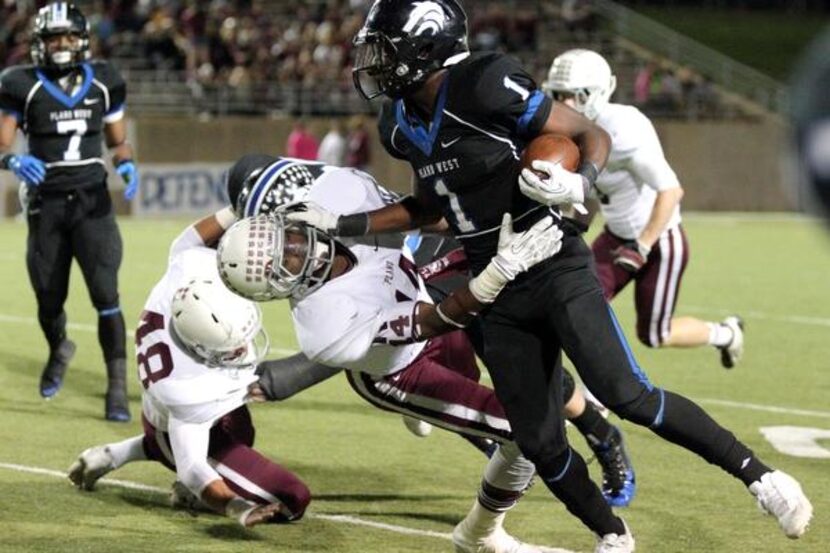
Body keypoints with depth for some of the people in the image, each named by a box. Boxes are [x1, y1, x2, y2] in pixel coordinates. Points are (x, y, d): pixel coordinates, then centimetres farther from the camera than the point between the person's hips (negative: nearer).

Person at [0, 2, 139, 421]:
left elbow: (118, 140, 14)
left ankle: (118, 389, -8)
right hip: (46, 204, 0)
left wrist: (126, 163, -7)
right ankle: (59, 349, 46)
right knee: (50, 300, 11)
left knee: (105, 295, -13)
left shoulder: (103, 84, 3)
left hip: (92, 201, 0)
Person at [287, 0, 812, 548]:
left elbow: (594, 136, -9)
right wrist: (341, 225, 19)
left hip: (556, 270, -7)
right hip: (501, 297, 7)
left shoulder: (487, 87, -17)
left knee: (624, 394, -22)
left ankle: (756, 473, -11)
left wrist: (578, 185, -30)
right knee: (541, 445, 3)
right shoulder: (404, 126, 5)